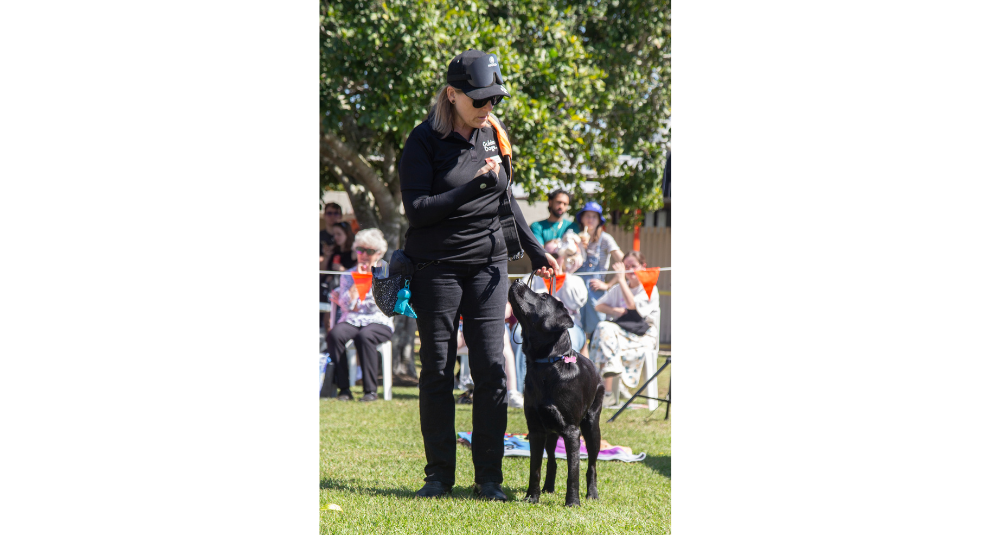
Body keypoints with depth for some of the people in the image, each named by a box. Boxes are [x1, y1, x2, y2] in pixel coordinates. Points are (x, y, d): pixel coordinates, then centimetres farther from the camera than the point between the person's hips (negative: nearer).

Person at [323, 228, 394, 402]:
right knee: (334, 334, -33)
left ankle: (371, 389, -33)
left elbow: (377, 306, -2)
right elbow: (347, 305, 1)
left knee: (364, 336, -39)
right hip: (351, 322, 3)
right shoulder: (348, 275, 17)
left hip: (378, 323, -3)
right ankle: (343, 388, -30)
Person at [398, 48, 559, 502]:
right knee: (437, 372, 1)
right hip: (436, 268, -4)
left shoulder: (494, 134, 8)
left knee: (491, 371, -1)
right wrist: (475, 187, -22)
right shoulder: (425, 140, -7)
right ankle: (439, 475, 10)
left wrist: (534, 251, 20)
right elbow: (416, 209, -15)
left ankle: (489, 476, 5)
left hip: (488, 265, 4)